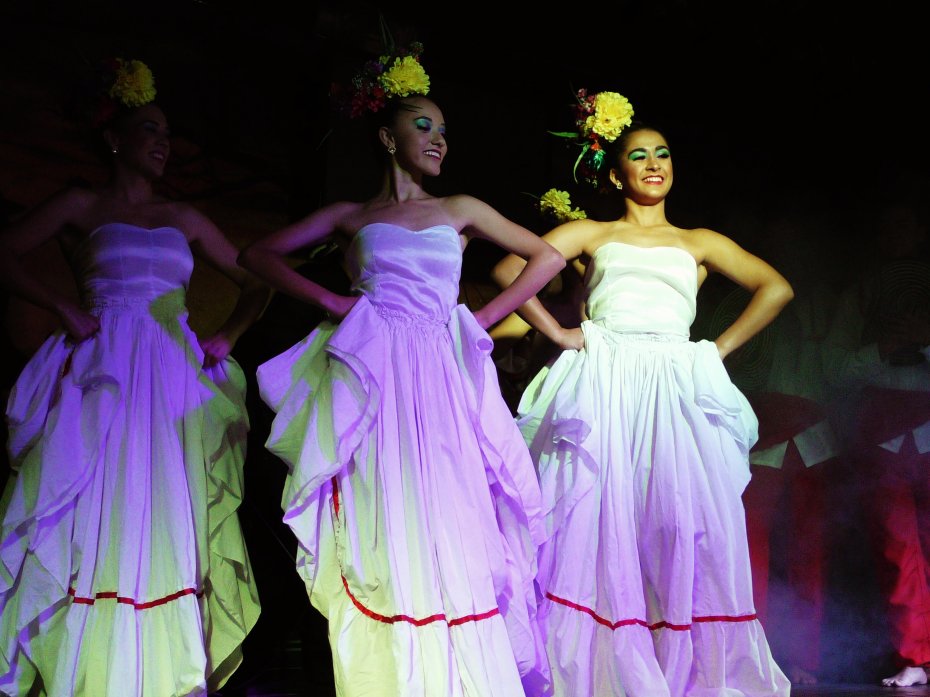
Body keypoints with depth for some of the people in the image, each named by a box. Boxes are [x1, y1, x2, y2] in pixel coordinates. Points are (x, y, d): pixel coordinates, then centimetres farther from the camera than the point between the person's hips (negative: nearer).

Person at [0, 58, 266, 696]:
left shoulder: (183, 218, 17)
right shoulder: (82, 206, 8)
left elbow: (256, 282, 21)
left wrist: (228, 335, 6)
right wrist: (66, 308, -10)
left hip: (173, 379, 3)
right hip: (103, 375, -3)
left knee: (167, 519, 0)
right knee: (97, 517, -8)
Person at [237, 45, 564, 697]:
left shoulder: (460, 210, 16)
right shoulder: (351, 216, 13)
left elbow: (548, 258, 17)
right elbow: (259, 253, 12)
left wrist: (482, 319, 9)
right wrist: (328, 300, 1)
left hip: (440, 375, 1)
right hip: (373, 374, -1)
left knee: (446, 517, -3)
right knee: (381, 523, -5)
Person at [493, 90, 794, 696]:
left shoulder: (699, 243, 21)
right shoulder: (590, 235, 17)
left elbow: (776, 289, 13)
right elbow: (508, 270, 8)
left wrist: (716, 351, 5)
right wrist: (557, 333, 1)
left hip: (677, 396, 1)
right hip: (601, 391, -1)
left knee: (684, 537, -9)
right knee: (599, 528, -8)